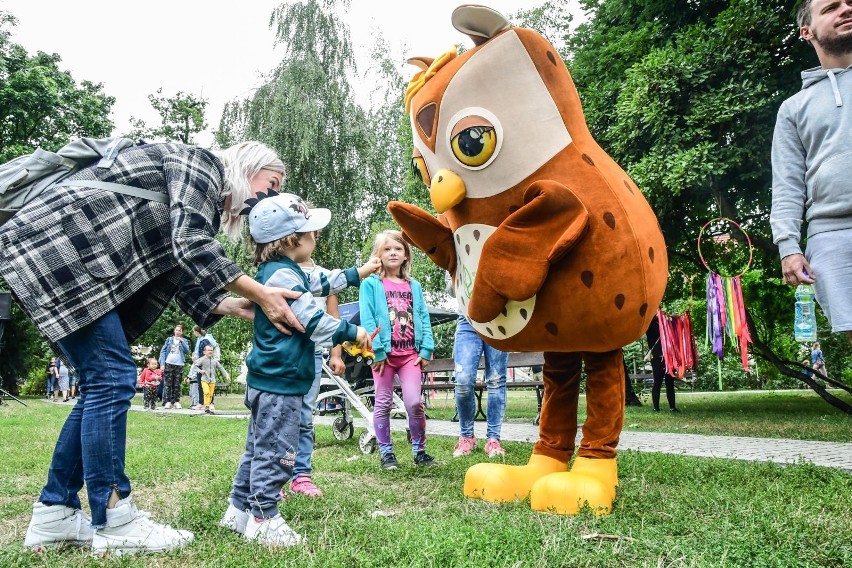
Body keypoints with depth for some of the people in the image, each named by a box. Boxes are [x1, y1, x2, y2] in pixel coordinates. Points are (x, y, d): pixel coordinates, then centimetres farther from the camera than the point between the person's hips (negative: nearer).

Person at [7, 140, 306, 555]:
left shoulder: (207, 205, 21)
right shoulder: (200, 164, -6)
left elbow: (184, 279, 12)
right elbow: (190, 246, -20)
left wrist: (231, 306, -1)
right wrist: (259, 293, -18)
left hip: (72, 262, 10)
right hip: (53, 250, -10)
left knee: (103, 384, 9)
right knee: (112, 379, -11)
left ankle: (53, 516, 16)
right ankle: (113, 523, -3)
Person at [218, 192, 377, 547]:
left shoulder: (273, 270, 14)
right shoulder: (283, 275, -19)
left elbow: (322, 282, 26)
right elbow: (314, 321, -20)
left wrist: (361, 272, 30)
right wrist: (352, 332, -7)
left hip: (266, 380, 11)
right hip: (280, 382, -11)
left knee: (258, 448, 18)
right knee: (276, 452, -3)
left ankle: (240, 511, 27)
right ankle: (263, 520, 6)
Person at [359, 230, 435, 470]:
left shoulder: (414, 286, 12)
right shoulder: (371, 284, 0)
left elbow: (424, 319, 9)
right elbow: (367, 320, -8)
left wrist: (426, 349, -1)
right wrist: (377, 351, -14)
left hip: (411, 353, 2)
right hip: (384, 353, -2)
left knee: (414, 402, -2)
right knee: (383, 404, 6)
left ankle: (419, 450, 13)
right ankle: (386, 452, 17)